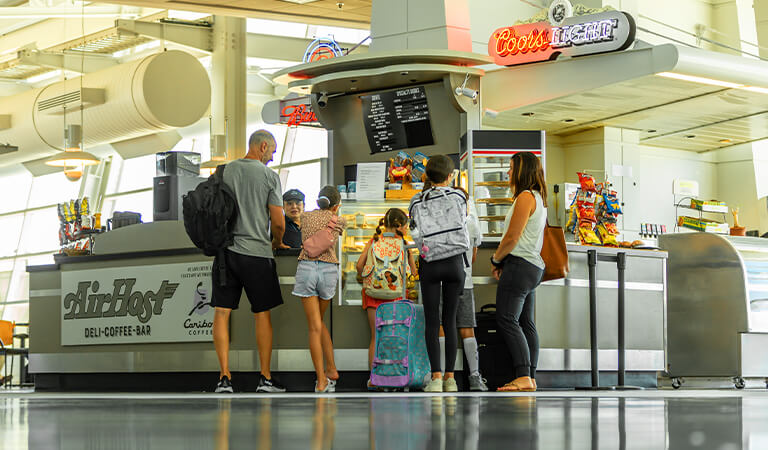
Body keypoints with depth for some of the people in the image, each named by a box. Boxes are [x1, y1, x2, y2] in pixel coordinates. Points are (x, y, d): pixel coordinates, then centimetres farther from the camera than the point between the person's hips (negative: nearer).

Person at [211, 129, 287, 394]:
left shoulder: (226, 171, 7)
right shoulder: (269, 176, -4)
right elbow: (278, 222, -6)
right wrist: (277, 242, 14)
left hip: (226, 249, 3)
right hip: (257, 252, -3)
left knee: (222, 313, 2)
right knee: (262, 314, 7)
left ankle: (225, 378, -3)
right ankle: (265, 379, 10)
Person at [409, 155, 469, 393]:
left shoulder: (417, 201, 2)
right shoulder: (459, 196, -1)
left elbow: (415, 233, -5)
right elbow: (462, 225, 2)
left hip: (430, 264, 0)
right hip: (454, 263, 0)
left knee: (431, 322, 1)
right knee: (450, 321, 8)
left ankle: (436, 377, -9)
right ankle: (450, 377, 5)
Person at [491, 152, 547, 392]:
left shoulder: (525, 197, -11)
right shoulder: (539, 199, 19)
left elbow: (512, 238, -15)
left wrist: (496, 259, 0)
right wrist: (503, 262, 15)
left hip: (520, 264, -10)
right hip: (534, 266, 10)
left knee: (507, 319, -15)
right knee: (526, 323, 9)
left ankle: (523, 377, -23)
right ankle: (530, 378, 7)